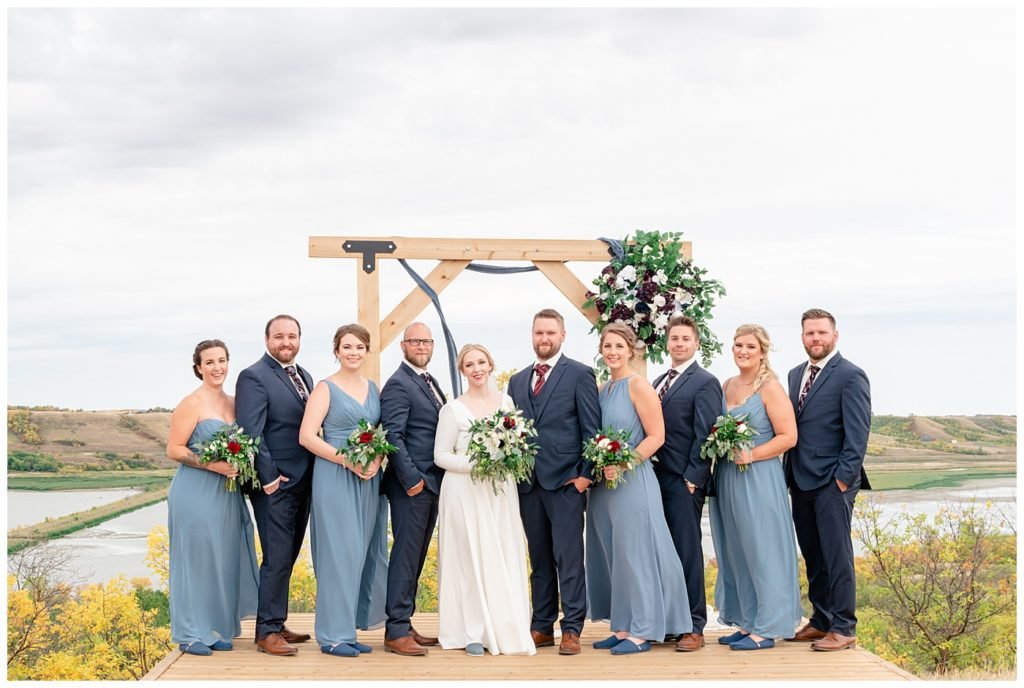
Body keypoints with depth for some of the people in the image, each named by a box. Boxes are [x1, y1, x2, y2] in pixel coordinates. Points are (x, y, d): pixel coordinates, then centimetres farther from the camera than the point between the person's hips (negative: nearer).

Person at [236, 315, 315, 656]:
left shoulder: (304, 376, 15)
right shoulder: (254, 377, -10)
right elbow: (251, 432, -16)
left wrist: (315, 475, 7)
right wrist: (268, 477, -18)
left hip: (302, 483, 8)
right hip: (275, 483, -8)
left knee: (287, 556, 13)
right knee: (277, 558, -6)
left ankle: (276, 623, 22)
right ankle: (267, 631, 2)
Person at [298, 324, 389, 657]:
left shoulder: (373, 388, 13)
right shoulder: (326, 388, -3)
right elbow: (307, 436, -10)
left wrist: (377, 460, -7)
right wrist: (348, 460, -17)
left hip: (370, 479, 6)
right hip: (335, 477, -6)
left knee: (364, 552, 6)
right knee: (339, 552, -5)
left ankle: (349, 628, 16)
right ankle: (334, 635, 3)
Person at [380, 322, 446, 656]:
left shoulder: (429, 381, 18)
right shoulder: (398, 384, -10)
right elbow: (393, 435, -16)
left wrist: (434, 479, 11)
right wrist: (411, 479, -19)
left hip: (431, 483, 9)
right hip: (411, 483, -9)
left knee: (415, 556, 11)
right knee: (406, 555, -6)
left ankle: (405, 625, 18)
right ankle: (396, 632, -2)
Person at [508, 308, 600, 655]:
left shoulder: (580, 374, 0)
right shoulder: (517, 380, 16)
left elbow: (591, 428, -4)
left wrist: (585, 474, -10)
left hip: (565, 481, -5)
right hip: (528, 482, 5)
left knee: (568, 558, -4)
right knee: (539, 559, 10)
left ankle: (571, 629, 0)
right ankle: (542, 627, 16)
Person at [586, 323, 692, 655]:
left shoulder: (638, 385, -8)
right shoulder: (602, 389, 13)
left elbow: (656, 436, -12)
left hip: (633, 481, -7)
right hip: (604, 483, 7)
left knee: (634, 553, -2)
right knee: (612, 555, 10)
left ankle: (642, 631, 6)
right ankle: (622, 627, 18)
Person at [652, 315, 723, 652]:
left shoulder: (705, 382, -5)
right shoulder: (659, 382, 18)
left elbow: (705, 435, -10)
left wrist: (692, 478, -14)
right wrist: (648, 472, 7)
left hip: (684, 481, -7)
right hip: (657, 478, 7)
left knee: (688, 552, -3)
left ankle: (694, 627, 3)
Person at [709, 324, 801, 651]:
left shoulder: (770, 387, -7)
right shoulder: (727, 385, 12)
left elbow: (788, 436, -12)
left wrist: (750, 455, -19)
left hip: (758, 478, -7)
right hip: (727, 478, 7)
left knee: (761, 551, -1)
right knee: (736, 552, 10)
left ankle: (766, 629, 6)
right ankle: (747, 622, 20)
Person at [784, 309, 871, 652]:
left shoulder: (851, 376, -6)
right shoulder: (795, 374, 15)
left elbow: (858, 433, -10)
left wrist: (844, 478, -14)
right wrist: (789, 473, 10)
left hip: (832, 482, -7)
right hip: (800, 481, 7)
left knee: (836, 555, -4)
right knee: (812, 556, 12)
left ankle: (843, 628, 3)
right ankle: (821, 621, 21)